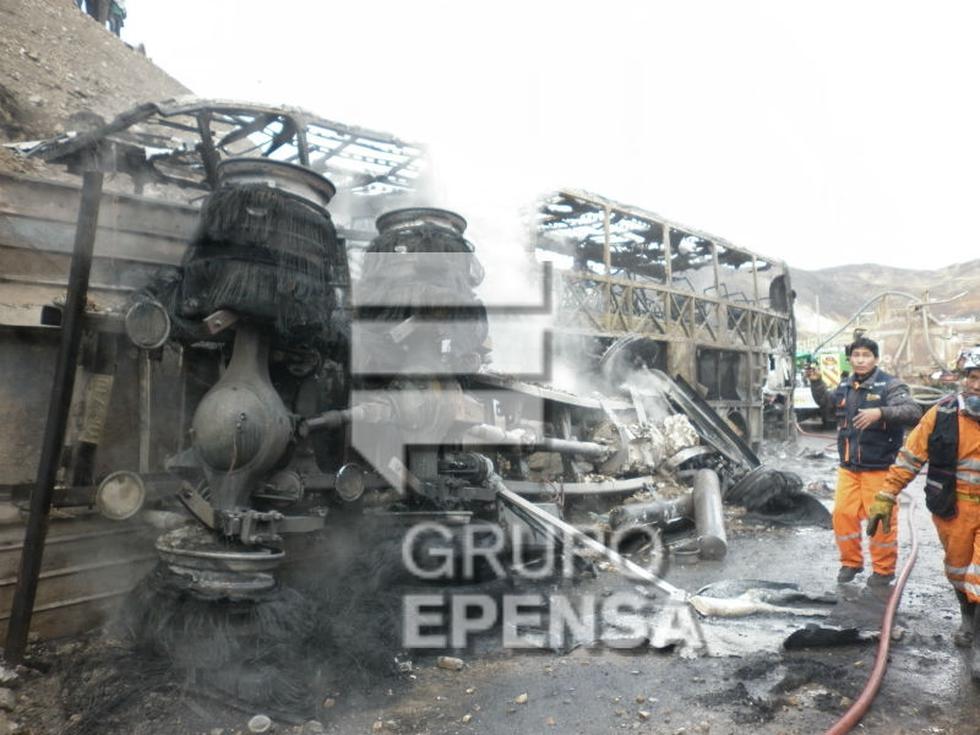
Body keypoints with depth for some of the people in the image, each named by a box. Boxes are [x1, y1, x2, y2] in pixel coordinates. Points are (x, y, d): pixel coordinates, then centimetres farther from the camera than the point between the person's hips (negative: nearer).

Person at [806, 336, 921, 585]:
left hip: (879, 466, -5)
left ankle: (884, 569, 19)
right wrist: (816, 382, 13)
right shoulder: (845, 386, 9)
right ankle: (851, 562, 25)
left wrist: (880, 412, -35)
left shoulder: (890, 385, -8)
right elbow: (826, 402, 29)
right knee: (843, 513, 7)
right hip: (848, 466, 5)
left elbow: (913, 411, -22)